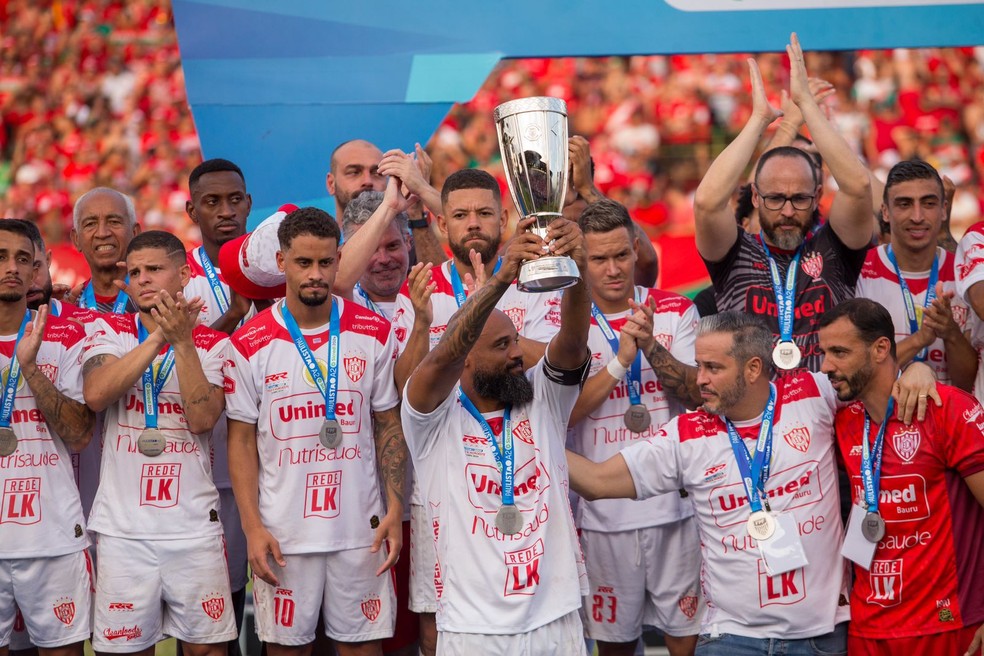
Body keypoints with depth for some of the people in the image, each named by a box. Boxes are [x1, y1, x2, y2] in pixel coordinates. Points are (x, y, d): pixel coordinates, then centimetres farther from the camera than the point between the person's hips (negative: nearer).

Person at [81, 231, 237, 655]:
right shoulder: (108, 330, 5)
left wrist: (183, 341, -15)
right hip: (123, 525, 0)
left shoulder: (213, 345, 4)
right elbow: (95, 395, -15)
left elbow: (202, 419, -11)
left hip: (194, 525, 0)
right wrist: (159, 336, -16)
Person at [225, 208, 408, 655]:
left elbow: (389, 427, 7)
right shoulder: (250, 345, -3)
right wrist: (252, 527, -6)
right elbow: (241, 441, 1)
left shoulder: (375, 334, 1)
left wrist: (395, 509, -2)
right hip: (282, 533, -1)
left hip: (360, 531, 1)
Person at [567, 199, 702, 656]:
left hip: (675, 503, 1)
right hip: (603, 510, 0)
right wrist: (620, 360, -20)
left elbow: (699, 394, -6)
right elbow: (563, 414, -10)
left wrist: (650, 346, -20)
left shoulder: (675, 311, 3)